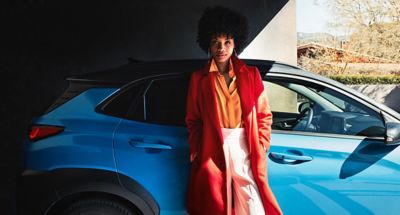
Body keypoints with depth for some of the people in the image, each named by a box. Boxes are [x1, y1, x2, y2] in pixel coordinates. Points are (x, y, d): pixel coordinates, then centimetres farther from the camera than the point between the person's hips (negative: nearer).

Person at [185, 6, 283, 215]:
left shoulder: (251, 74, 6)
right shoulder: (199, 79, 5)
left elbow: (264, 115, 7)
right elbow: (193, 120, 7)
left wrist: (261, 147, -2)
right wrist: (196, 153, -2)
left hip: (244, 149, 0)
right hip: (213, 151, 0)